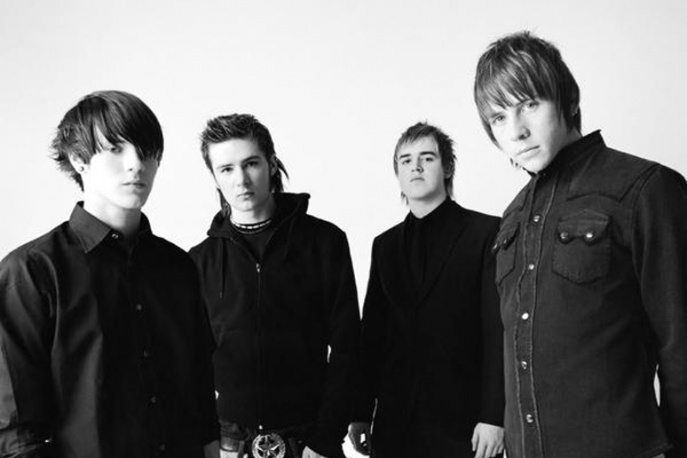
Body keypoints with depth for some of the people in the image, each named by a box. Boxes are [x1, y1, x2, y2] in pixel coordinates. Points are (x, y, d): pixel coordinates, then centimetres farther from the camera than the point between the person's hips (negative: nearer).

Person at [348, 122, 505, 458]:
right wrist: (361, 413, 7)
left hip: (463, 420, -3)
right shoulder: (385, 245, 11)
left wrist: (494, 415, -12)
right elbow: (372, 332, 10)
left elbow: (499, 328, -7)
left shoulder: (485, 232, -3)